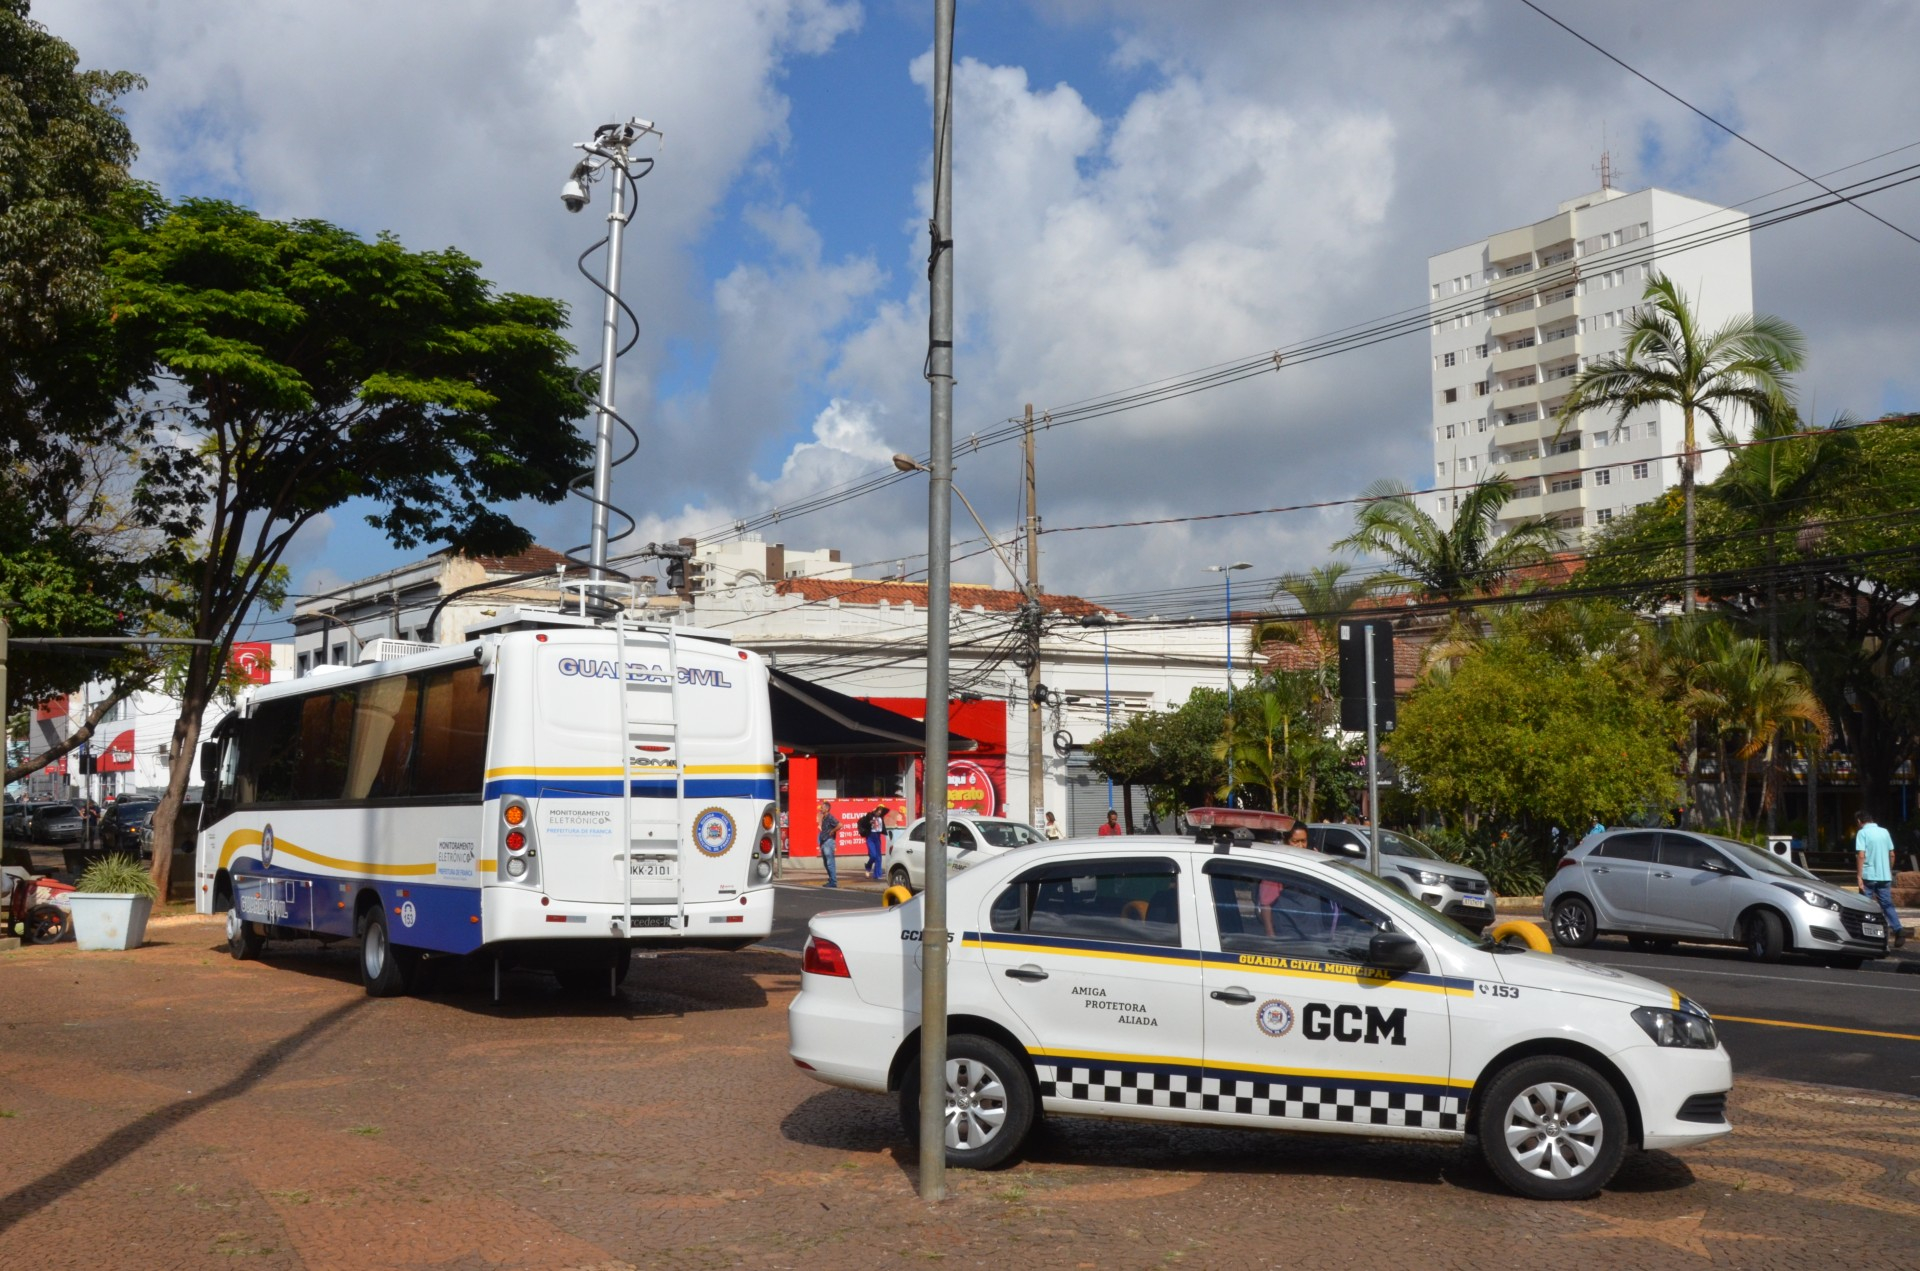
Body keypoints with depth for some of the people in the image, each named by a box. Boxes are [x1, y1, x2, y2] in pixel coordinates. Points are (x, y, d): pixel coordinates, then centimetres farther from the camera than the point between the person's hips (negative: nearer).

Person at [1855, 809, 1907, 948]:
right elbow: (1892, 854, 14)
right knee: (1887, 905, 9)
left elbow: (1861, 855, -16)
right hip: (1884, 876, 5)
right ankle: (1898, 929, -7)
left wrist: (1859, 876, -14)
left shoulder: (1862, 833, -8)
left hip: (1868, 876, -5)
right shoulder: (1884, 832, 9)